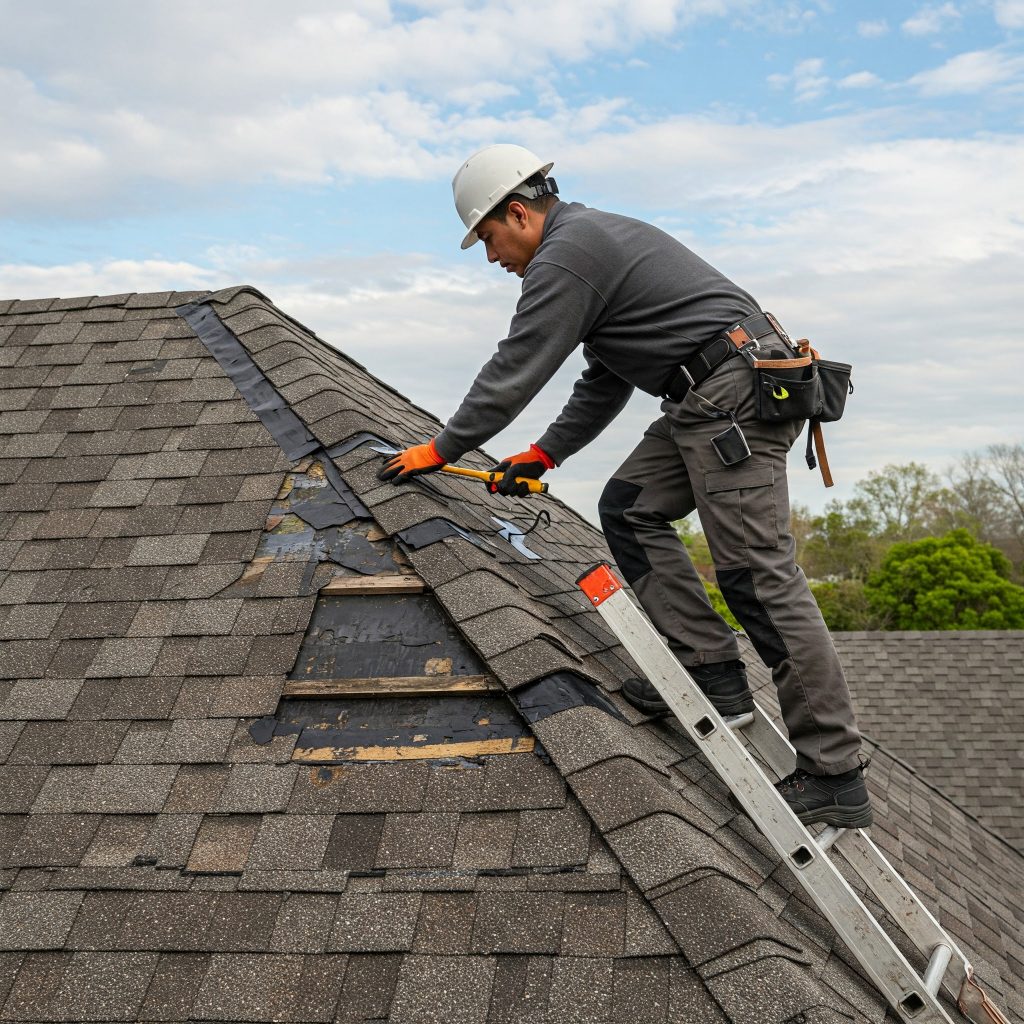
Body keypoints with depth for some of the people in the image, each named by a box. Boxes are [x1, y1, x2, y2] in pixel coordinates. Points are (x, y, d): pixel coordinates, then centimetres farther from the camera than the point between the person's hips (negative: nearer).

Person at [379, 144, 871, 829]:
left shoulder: (565, 256, -8)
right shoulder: (596, 235, 25)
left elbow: (513, 372, -7)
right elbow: (605, 382, 28)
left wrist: (441, 450, 5)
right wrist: (544, 454, 24)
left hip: (734, 396, -11)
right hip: (712, 404, 11)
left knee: (759, 577, -11)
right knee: (629, 510, 12)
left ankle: (836, 780, -7)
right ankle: (710, 670, 8)